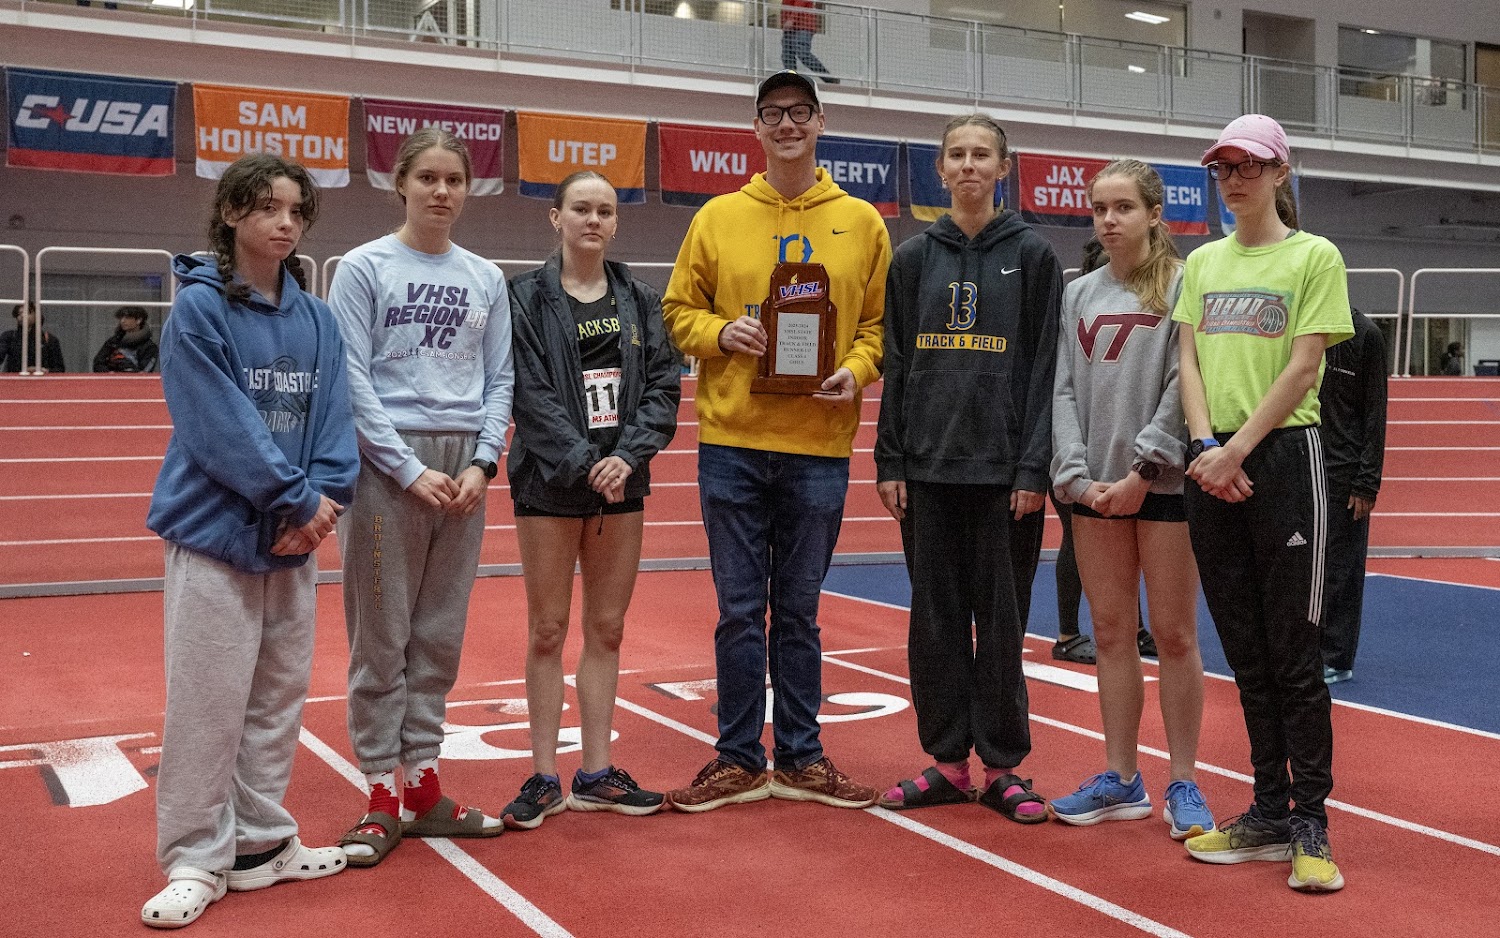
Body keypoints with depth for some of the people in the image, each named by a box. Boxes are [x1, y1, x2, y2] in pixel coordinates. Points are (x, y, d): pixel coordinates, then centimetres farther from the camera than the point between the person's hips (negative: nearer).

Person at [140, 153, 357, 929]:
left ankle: (263, 843, 23)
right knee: (207, 703, -2)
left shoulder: (316, 320, 9)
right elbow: (221, 425, -15)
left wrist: (325, 496, -12)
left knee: (279, 697, 11)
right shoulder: (199, 308, -7)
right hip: (215, 534, -5)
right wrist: (299, 496, -15)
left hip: (294, 540, 6)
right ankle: (195, 862, 9)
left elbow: (332, 415, 4)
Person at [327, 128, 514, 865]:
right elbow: (353, 381, -7)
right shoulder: (363, 268, -2)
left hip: (464, 467, 4)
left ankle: (423, 787, 17)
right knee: (382, 633, 1)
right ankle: (382, 798, 9)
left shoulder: (486, 279, 11)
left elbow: (499, 381, 9)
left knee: (440, 633, 8)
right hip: (386, 464, -4)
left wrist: (482, 463, -5)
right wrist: (410, 470, -13)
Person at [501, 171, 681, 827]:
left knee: (607, 630, 8)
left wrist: (629, 456, -13)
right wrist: (585, 464, -18)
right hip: (550, 484, -3)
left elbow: (663, 386, 2)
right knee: (548, 632, 3)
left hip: (622, 483, 4)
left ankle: (596, 773, 18)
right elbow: (531, 394, -10)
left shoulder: (639, 300, 9)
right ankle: (544, 778, 12)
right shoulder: (527, 297, -2)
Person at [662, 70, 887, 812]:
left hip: (819, 446, 0)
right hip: (732, 443, 0)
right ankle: (738, 761, 17)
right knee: (740, 611, 5)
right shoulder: (718, 218, 5)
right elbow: (679, 311, 8)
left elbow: (880, 322, 8)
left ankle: (800, 758, 21)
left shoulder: (861, 222, 6)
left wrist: (857, 370, -10)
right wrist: (722, 333, -11)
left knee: (799, 612, 10)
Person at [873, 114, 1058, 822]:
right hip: (928, 465, 3)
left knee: (1001, 617, 2)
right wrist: (889, 462, 2)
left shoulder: (1031, 254, 3)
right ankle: (947, 761, 17)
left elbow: (1044, 365, -2)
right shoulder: (914, 258, 10)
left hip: (1003, 464, -2)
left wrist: (1034, 467, -9)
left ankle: (1001, 767, 13)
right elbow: (897, 364, 9)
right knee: (936, 616, 6)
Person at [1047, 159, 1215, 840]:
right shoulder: (1079, 295, 13)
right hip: (1093, 486, 5)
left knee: (1174, 634, 0)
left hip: (1165, 484, -5)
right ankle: (1120, 780, 17)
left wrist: (1141, 471, -15)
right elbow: (1064, 390, 8)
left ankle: (1183, 784, 10)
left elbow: (1185, 387, -10)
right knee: (1111, 633, 9)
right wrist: (1076, 474, -5)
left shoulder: (1184, 286, -2)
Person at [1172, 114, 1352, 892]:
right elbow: (1189, 360, 8)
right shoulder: (1202, 263, 14)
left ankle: (1311, 824, 5)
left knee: (1293, 651, -3)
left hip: (1282, 457, -5)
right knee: (1245, 651, 10)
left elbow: (1303, 367, -9)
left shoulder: (1314, 256, -1)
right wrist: (1203, 446, -8)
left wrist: (1237, 449, -15)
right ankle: (1268, 814, 19)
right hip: (1211, 468, 5)